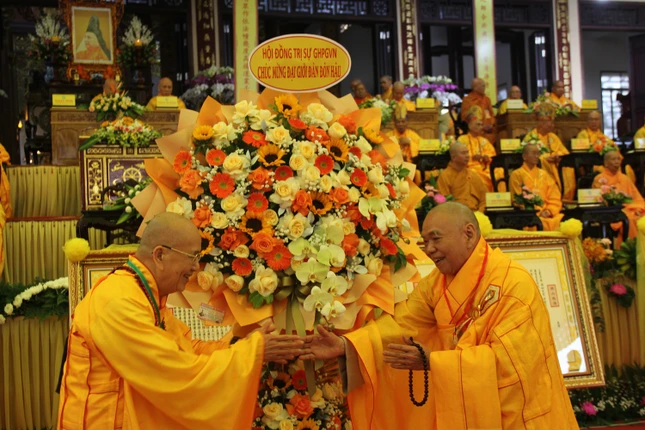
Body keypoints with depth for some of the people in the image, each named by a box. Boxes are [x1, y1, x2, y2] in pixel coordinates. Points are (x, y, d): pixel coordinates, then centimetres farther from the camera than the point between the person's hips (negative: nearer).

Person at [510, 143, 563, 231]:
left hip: (547, 213, 4)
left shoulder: (544, 174, 19)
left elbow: (555, 198, 14)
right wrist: (538, 213, -10)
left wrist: (549, 211, -6)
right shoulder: (517, 174, 5)